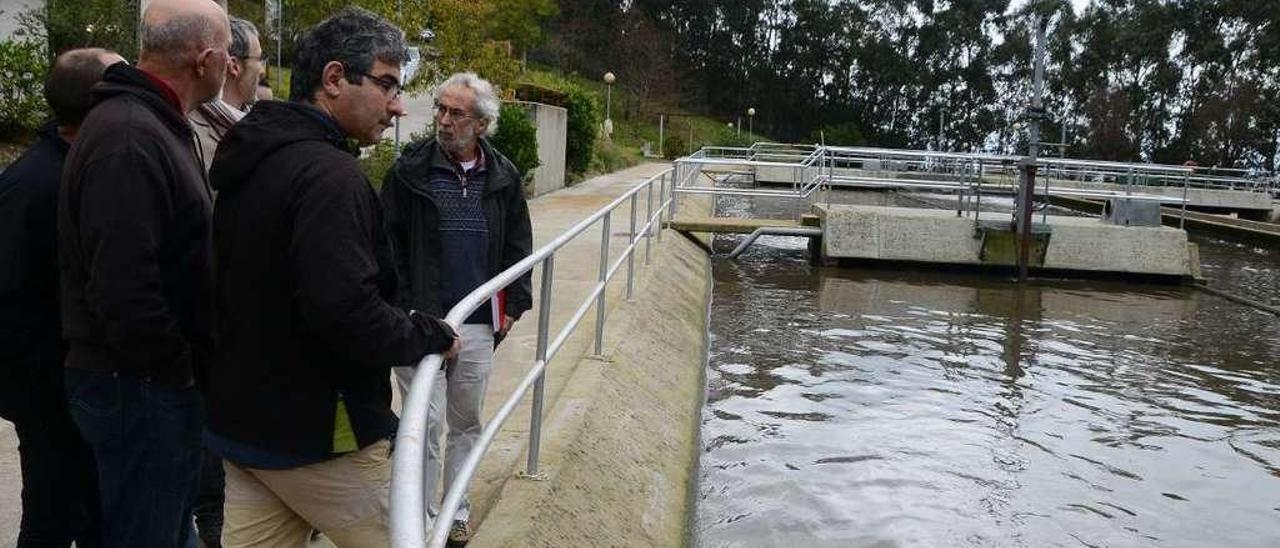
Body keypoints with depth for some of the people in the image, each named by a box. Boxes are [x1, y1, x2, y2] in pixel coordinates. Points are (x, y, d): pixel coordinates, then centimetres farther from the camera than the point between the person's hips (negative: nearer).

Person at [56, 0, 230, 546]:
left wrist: (194, 365, 13)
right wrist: (182, 372, -16)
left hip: (160, 379, 10)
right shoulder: (128, 140, -21)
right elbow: (124, 291, -28)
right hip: (139, 386, -10)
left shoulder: (155, 125, 12)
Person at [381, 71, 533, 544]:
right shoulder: (410, 170, -5)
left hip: (478, 324, 4)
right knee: (426, 422, -2)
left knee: (467, 421, 14)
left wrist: (514, 304, 7)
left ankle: (456, 510, 30)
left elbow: (517, 244, 12)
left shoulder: (502, 176, 4)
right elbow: (387, 244, -4)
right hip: (420, 320, -3)